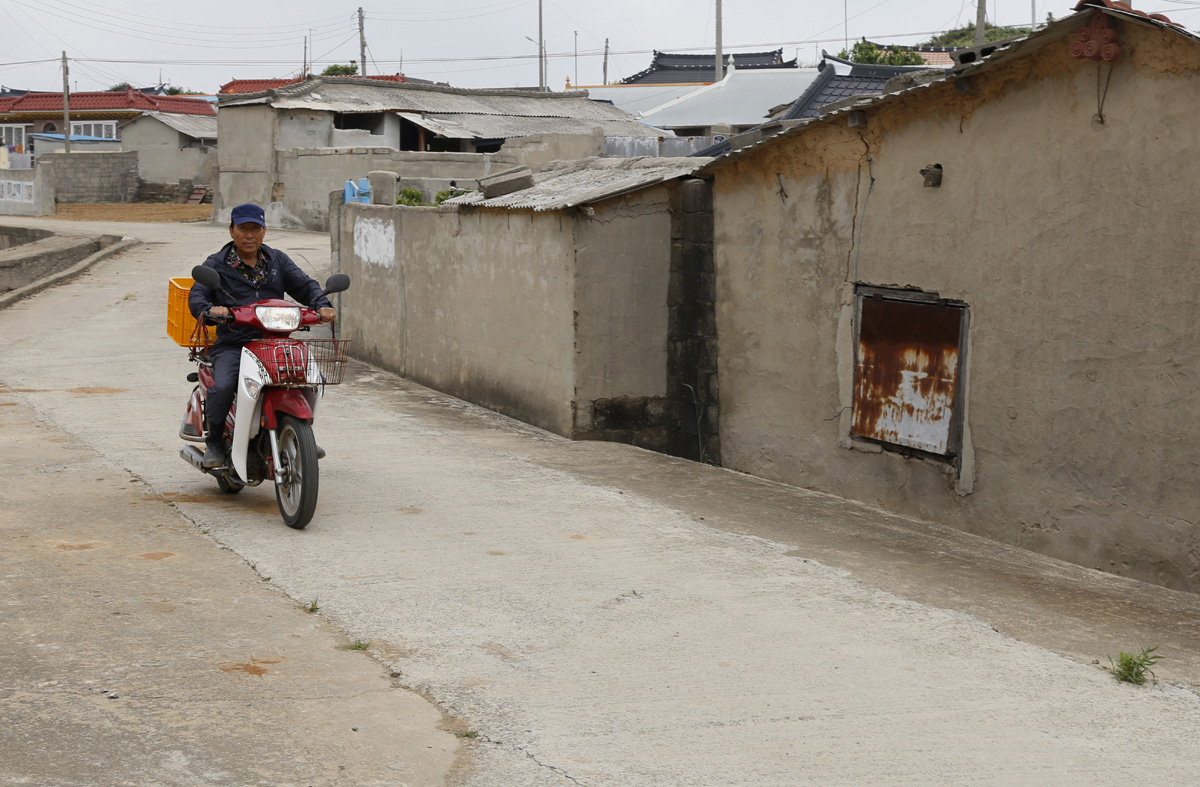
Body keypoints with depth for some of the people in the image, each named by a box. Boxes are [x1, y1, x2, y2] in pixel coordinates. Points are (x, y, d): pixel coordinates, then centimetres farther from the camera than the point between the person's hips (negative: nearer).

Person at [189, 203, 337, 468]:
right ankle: (214, 441, -4)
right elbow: (196, 296, -2)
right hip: (232, 344, -3)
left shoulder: (277, 260, 19)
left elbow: (305, 285, 12)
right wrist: (209, 309, -27)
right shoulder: (216, 265, 10)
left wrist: (322, 305, -10)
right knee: (222, 387, -31)